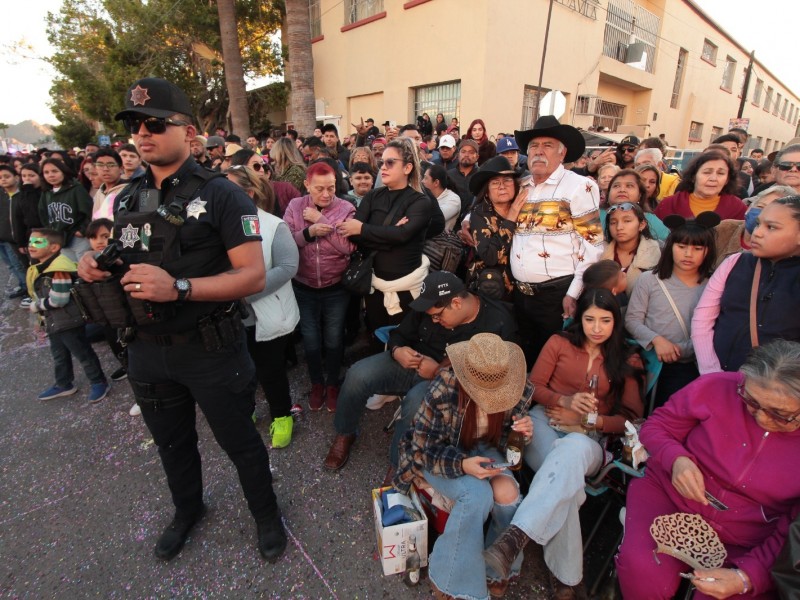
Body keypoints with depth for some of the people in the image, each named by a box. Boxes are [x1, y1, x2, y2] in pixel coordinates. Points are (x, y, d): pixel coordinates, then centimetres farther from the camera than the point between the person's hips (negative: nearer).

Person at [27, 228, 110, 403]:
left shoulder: (59, 268, -24)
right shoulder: (37, 267, 9)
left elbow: (58, 300, -27)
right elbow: (39, 295, 20)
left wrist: (36, 306, -11)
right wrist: (42, 318, 20)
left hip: (69, 321, -10)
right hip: (53, 322, 10)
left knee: (83, 353, 3)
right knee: (59, 356, 23)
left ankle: (98, 383, 17)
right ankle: (64, 385, 39)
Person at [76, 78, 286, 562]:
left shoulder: (220, 195, -13)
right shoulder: (128, 199, 8)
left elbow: (253, 276, -20)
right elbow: (126, 266, 19)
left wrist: (178, 287, -31)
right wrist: (98, 269, -4)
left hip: (211, 351, -6)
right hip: (148, 348, 6)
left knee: (239, 441, 13)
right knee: (171, 443, 25)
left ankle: (266, 513, 41)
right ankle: (188, 509, 54)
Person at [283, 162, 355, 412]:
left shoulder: (346, 208, -10)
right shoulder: (294, 206, -3)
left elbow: (349, 247, -21)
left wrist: (321, 220, -22)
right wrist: (309, 232, -26)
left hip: (336, 288, -1)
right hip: (304, 288, 2)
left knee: (334, 340, 12)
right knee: (311, 340, 13)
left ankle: (333, 383, 35)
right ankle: (316, 383, 37)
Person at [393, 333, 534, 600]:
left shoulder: (522, 390, -18)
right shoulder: (443, 390, -32)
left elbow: (505, 439, 2)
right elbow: (423, 448, -20)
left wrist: (524, 432, -22)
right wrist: (462, 465, -36)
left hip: (483, 450, 4)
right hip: (437, 456, -3)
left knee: (508, 493, -25)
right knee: (477, 495, -30)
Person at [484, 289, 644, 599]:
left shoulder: (627, 360, 11)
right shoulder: (559, 342, 10)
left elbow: (630, 418, 6)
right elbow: (533, 387, 6)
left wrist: (584, 420, -10)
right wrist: (565, 400, -14)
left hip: (588, 439, 0)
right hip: (545, 424, 1)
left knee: (572, 448, -40)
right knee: (567, 480, -34)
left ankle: (514, 537, -47)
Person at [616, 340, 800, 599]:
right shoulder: (716, 387, -13)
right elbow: (655, 426, -1)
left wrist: (745, 578, -19)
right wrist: (676, 459, -23)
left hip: (742, 547, 2)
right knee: (643, 573, -29)